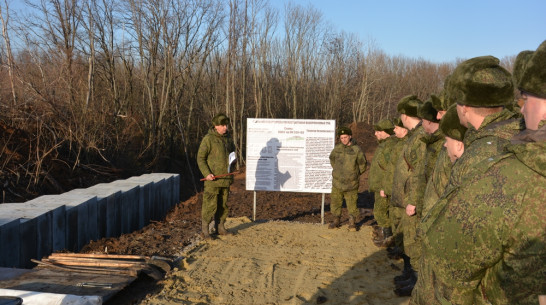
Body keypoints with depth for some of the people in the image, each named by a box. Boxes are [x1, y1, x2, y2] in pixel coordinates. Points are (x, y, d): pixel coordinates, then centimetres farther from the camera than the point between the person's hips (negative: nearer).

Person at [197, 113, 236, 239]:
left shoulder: (228, 138, 10)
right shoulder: (208, 139, -10)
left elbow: (233, 152, 25)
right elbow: (200, 158, -9)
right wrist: (207, 173, -20)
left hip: (225, 178, 7)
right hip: (212, 179, -6)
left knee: (223, 204, 13)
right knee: (210, 204, -5)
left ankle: (220, 227, 25)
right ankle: (204, 229, 8)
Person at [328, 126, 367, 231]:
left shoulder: (356, 150, -8)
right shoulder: (337, 148, 0)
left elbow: (362, 164, 6)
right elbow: (332, 158, 21)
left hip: (351, 183, -3)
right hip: (337, 182, 3)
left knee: (352, 203, 1)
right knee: (335, 202, 9)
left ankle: (352, 223, 15)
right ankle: (336, 220, 24)